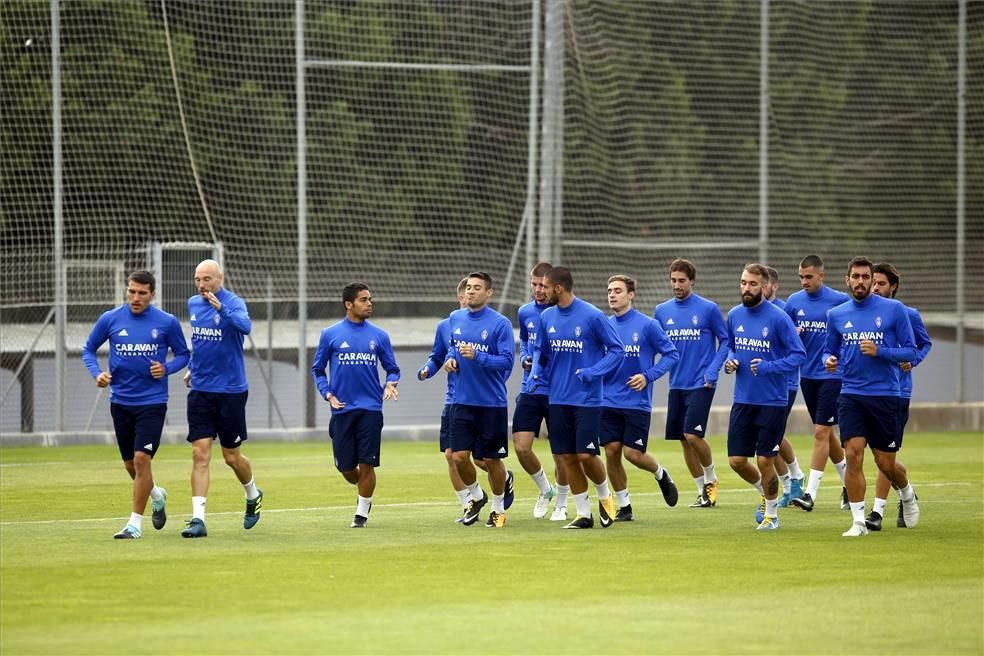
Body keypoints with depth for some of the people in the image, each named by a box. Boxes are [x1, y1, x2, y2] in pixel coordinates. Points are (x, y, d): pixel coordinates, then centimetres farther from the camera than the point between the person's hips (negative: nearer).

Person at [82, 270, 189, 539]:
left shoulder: (167, 323, -4)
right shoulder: (110, 319, -1)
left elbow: (183, 354, 7)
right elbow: (88, 349, 11)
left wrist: (166, 369, -13)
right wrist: (97, 373, -8)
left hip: (152, 401, -3)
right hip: (121, 402, 3)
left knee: (141, 459, -14)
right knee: (130, 464, 12)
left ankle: (135, 523, -6)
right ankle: (157, 496, 42)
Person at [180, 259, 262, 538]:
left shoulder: (233, 303, -12)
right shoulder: (193, 304, 6)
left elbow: (245, 326, -35)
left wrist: (222, 309, -48)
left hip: (230, 391, -4)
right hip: (200, 390, 4)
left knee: (232, 456, 8)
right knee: (200, 455, -6)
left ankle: (253, 495, 37)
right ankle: (198, 519, -10)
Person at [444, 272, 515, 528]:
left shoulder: (500, 323, -11)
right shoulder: (455, 319, 6)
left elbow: (507, 361, -15)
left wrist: (476, 356, -26)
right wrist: (451, 358, 3)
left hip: (492, 403, -4)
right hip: (462, 401, 4)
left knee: (491, 459, 4)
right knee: (459, 457, -2)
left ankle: (498, 509, 23)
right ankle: (476, 496, 24)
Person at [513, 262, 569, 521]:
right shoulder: (525, 313, 7)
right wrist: (525, 359, 4)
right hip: (530, 390, 4)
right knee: (521, 447, -5)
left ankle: (561, 504, 22)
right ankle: (544, 489, 20)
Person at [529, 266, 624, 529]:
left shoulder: (592, 316, -11)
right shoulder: (547, 317, 5)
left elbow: (616, 349, -6)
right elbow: (540, 350, 19)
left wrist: (592, 373, -17)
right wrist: (536, 371, -1)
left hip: (587, 399, -5)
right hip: (558, 399, 5)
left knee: (586, 455, -9)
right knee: (568, 458, 4)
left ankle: (605, 496, 19)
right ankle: (584, 514, 13)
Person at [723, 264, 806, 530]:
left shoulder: (778, 318, -12)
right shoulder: (734, 316, 5)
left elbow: (798, 354, -11)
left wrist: (770, 366, -22)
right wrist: (729, 363, -1)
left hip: (772, 401, -5)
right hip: (743, 399, 5)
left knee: (765, 461, -1)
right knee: (736, 460, 4)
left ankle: (771, 514, 19)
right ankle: (765, 492, 33)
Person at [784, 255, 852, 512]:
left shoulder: (840, 300, -8)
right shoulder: (794, 302, 5)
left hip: (832, 375, -5)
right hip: (807, 374, 5)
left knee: (821, 432, -10)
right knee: (825, 433, 13)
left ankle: (811, 493, -10)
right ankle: (848, 482, 30)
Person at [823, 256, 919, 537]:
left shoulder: (894, 309, -3)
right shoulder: (836, 314, 7)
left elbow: (910, 351, -2)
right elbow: (830, 350, 18)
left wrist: (879, 351, -18)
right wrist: (829, 360, -6)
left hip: (885, 395, -2)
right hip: (851, 395, 2)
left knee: (886, 463, 4)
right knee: (853, 455, -13)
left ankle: (907, 494, 37)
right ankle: (858, 521, -7)